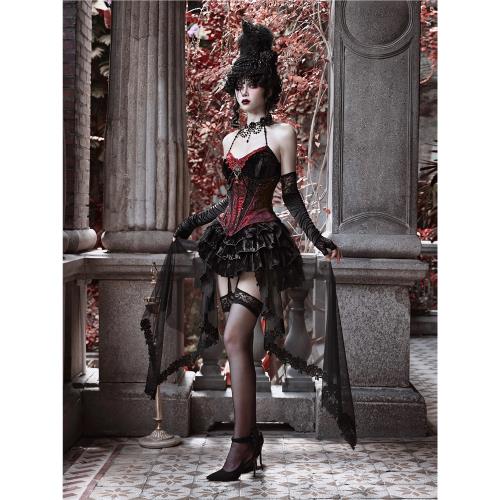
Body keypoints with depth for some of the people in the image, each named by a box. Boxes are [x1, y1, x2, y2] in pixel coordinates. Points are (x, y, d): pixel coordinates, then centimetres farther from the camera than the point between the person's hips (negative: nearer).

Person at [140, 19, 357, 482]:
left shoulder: (282, 132, 0)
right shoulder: (230, 139, 17)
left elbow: (291, 196, 0)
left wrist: (320, 241, -8)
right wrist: (189, 224, 29)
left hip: (261, 241, -6)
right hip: (228, 240, 7)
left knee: (234, 336, -16)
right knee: (238, 341, 5)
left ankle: (242, 443, -14)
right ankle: (252, 437, 12)